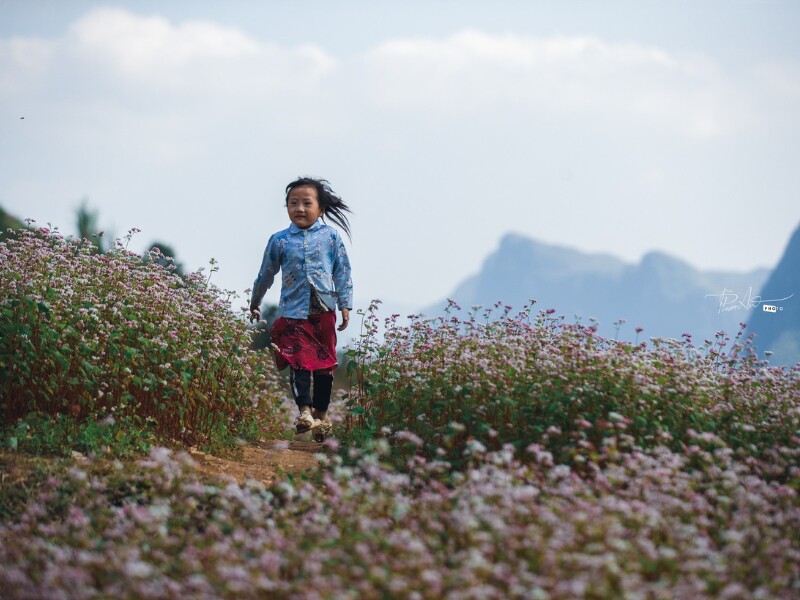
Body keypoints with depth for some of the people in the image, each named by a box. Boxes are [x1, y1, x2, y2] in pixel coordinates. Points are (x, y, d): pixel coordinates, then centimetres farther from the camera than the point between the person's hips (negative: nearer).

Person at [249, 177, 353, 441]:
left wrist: (345, 305, 1)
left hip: (323, 311, 1)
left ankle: (321, 412, 18)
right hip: (292, 312, -1)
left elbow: (342, 273, 7)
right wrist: (254, 303, 26)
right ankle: (304, 411, -18)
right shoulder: (279, 240, 5)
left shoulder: (330, 237, 4)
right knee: (300, 361, -13)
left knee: (324, 364, 6)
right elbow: (266, 275, 17)